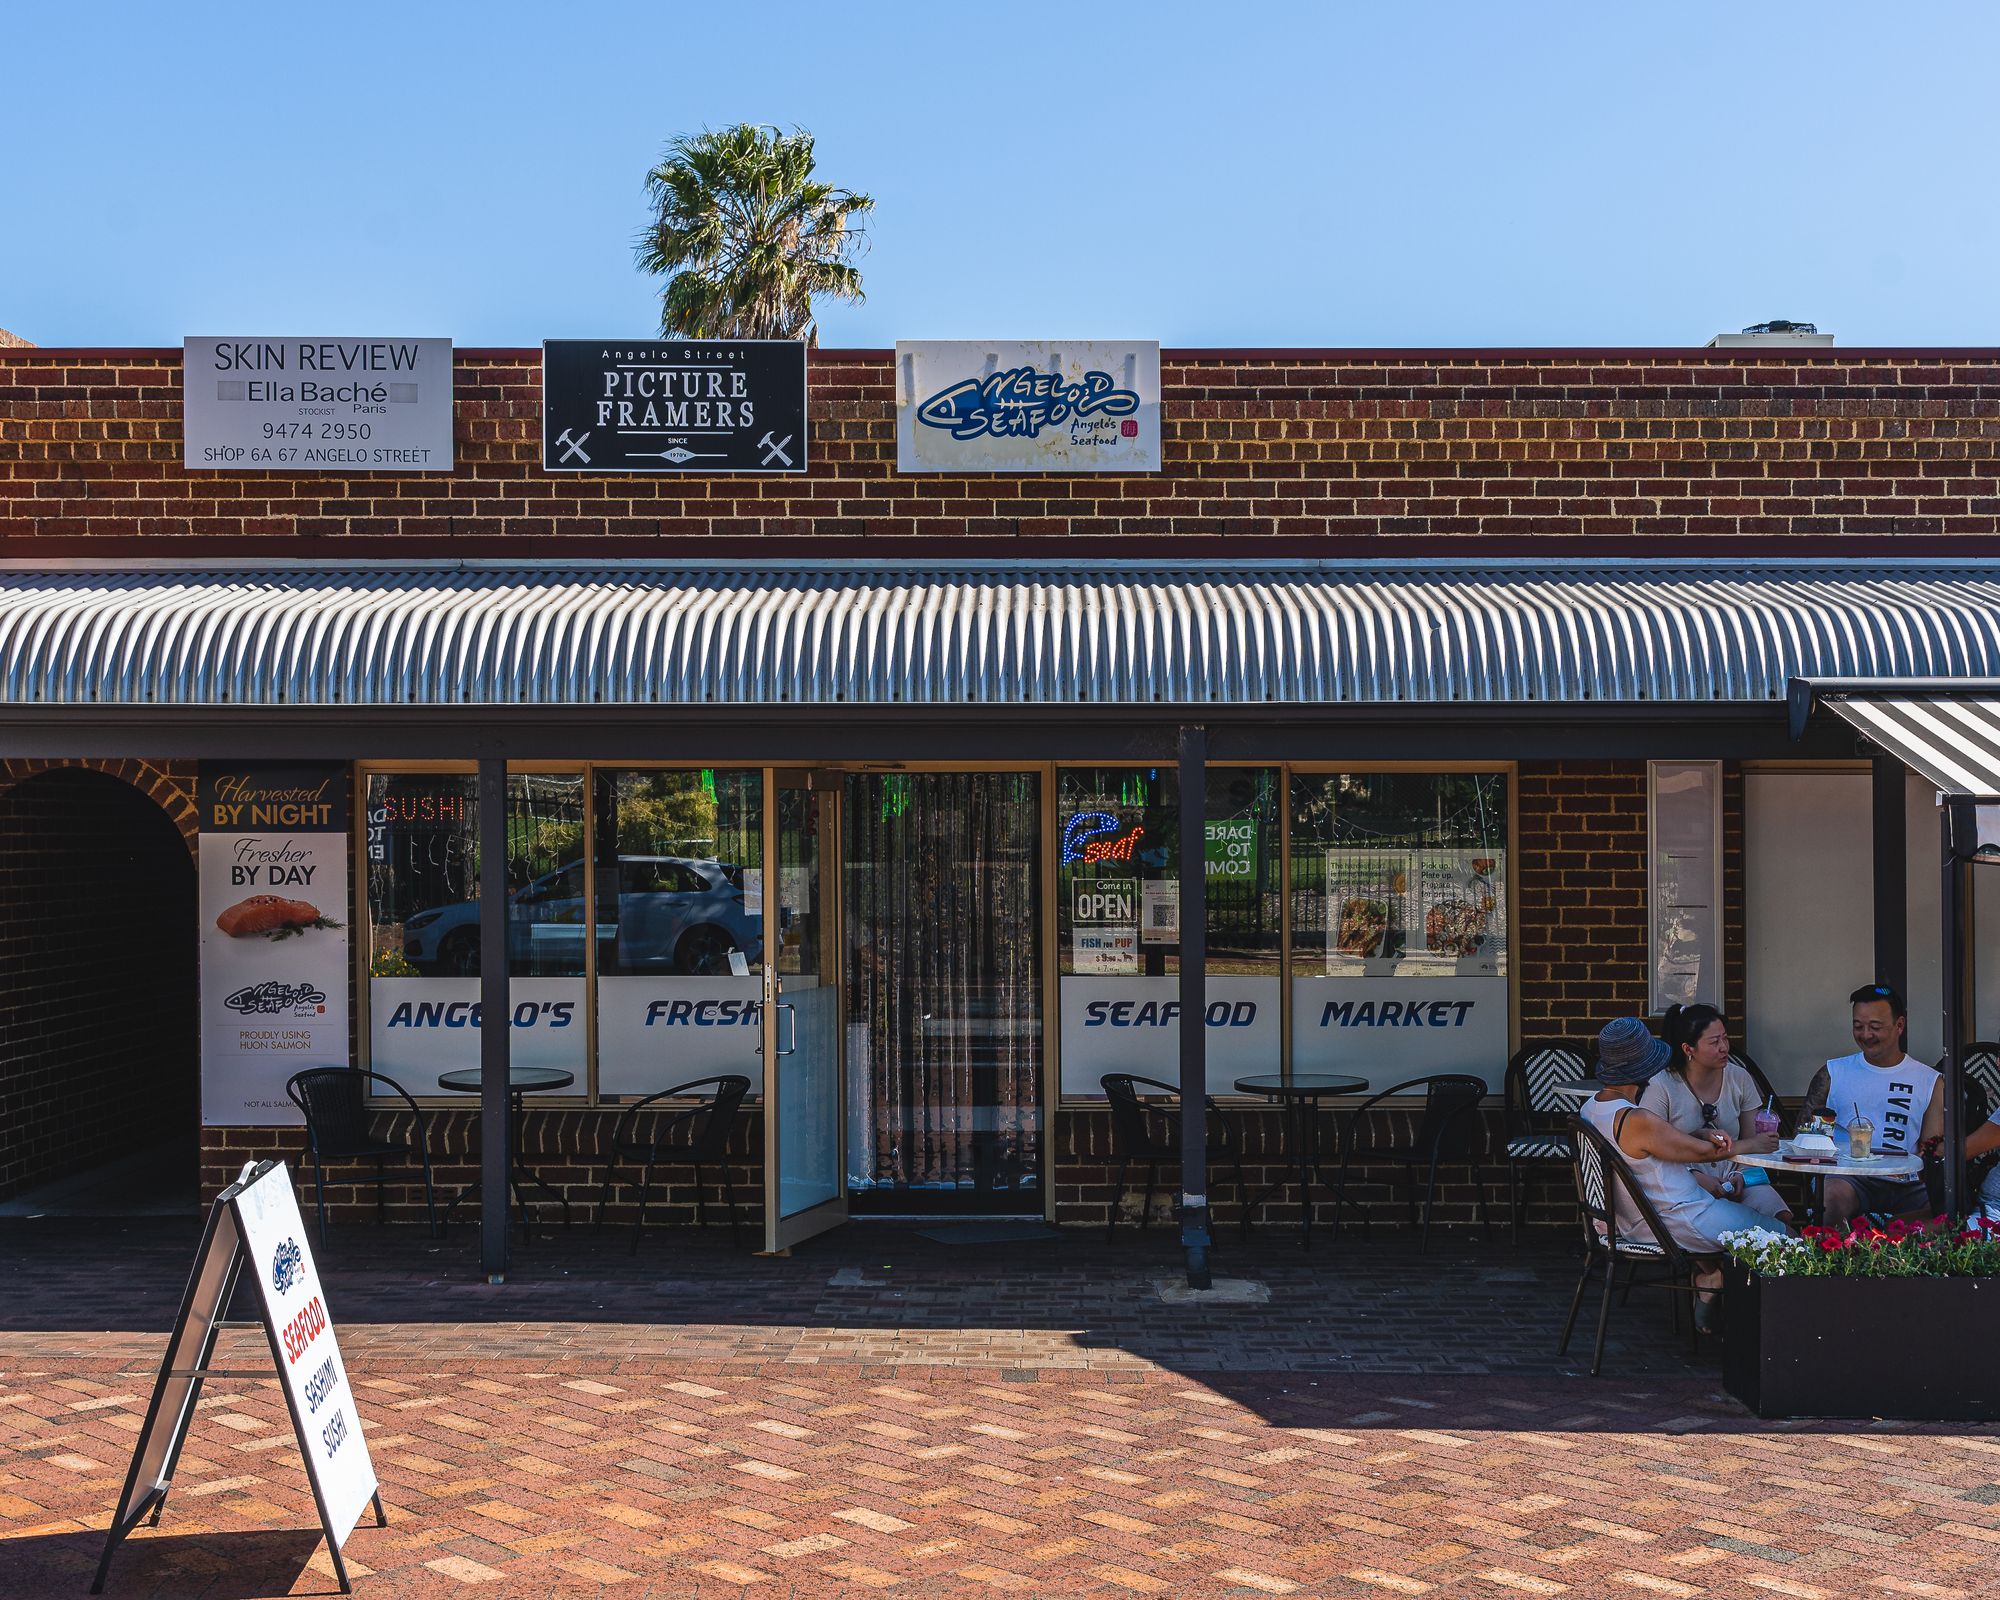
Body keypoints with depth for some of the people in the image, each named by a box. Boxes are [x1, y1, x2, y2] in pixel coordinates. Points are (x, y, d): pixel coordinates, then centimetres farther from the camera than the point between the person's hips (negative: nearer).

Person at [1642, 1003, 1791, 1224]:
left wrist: (1740, 1175, -8)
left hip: (1734, 1177, 5)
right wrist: (1696, 1178, -17)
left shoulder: (1739, 1079, 7)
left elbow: (1751, 1141, 11)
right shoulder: (1661, 1088, -8)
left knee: (1781, 1219, -23)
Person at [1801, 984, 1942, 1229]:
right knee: (1831, 1194, -38)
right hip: (1850, 1179, -1)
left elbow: (1934, 1151, 11)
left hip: (1907, 1186, 1)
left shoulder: (1930, 1082, 15)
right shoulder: (1833, 1074, 16)